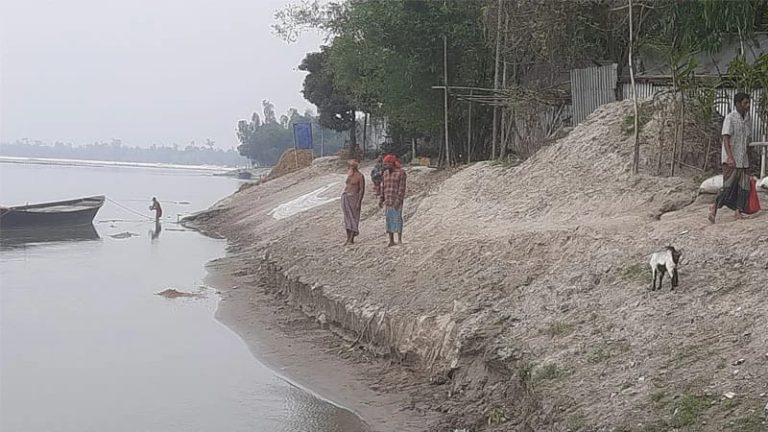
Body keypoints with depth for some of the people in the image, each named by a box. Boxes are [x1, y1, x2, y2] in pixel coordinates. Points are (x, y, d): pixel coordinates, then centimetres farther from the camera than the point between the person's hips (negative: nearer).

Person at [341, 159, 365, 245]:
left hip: (354, 198, -7)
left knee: (353, 218, -6)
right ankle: (348, 238, 9)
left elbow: (362, 190, -12)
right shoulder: (349, 175, 12)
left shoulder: (360, 176, -10)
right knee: (347, 218, 7)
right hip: (345, 197, 7)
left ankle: (352, 239, -7)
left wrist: (359, 202, -18)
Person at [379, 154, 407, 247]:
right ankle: (391, 241, 9)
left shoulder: (401, 172, -9)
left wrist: (398, 201, -20)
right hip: (388, 200, 6)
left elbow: (402, 188, -14)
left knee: (397, 218, -8)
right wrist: (381, 200, 7)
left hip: (397, 200, -6)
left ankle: (399, 239, -3)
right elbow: (383, 187, 13)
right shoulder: (385, 173, 11)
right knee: (389, 220, 5)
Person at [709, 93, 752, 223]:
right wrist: (730, 157, -26)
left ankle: (738, 212, 4)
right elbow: (726, 138, -17)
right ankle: (714, 208, 3)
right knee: (728, 185, -8)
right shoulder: (730, 118, -10)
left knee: (744, 186, 1)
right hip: (731, 160, -7)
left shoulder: (748, 119, 11)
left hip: (743, 160, 7)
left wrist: (748, 158, 19)